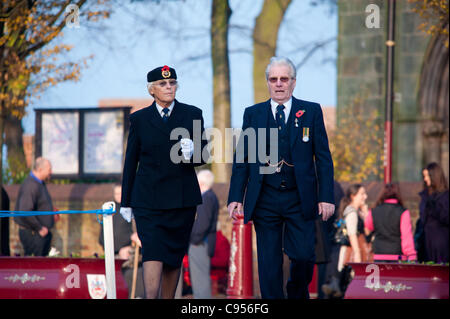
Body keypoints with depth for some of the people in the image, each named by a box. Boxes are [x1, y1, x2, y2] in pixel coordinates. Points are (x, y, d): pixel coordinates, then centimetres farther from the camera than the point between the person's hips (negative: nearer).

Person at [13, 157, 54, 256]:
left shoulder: (40, 183, 12)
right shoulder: (30, 186, -22)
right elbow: (25, 212, -30)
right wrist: (40, 228, -21)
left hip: (43, 232, 10)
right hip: (31, 233, -10)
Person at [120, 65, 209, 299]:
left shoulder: (192, 114, 6)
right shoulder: (139, 119, 5)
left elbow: (204, 156, 6)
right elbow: (130, 162, 9)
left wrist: (192, 152, -19)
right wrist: (126, 202, 8)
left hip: (181, 198, 2)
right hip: (148, 198, -2)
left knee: (174, 257, 7)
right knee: (153, 254, -14)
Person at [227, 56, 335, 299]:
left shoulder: (311, 112, 5)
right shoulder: (253, 114, 8)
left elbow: (323, 157, 3)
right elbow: (241, 159, 7)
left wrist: (326, 197, -5)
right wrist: (235, 198, -1)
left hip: (300, 199, -1)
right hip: (265, 201, 1)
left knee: (303, 256, -4)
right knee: (269, 263, 1)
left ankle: (297, 292, 24)